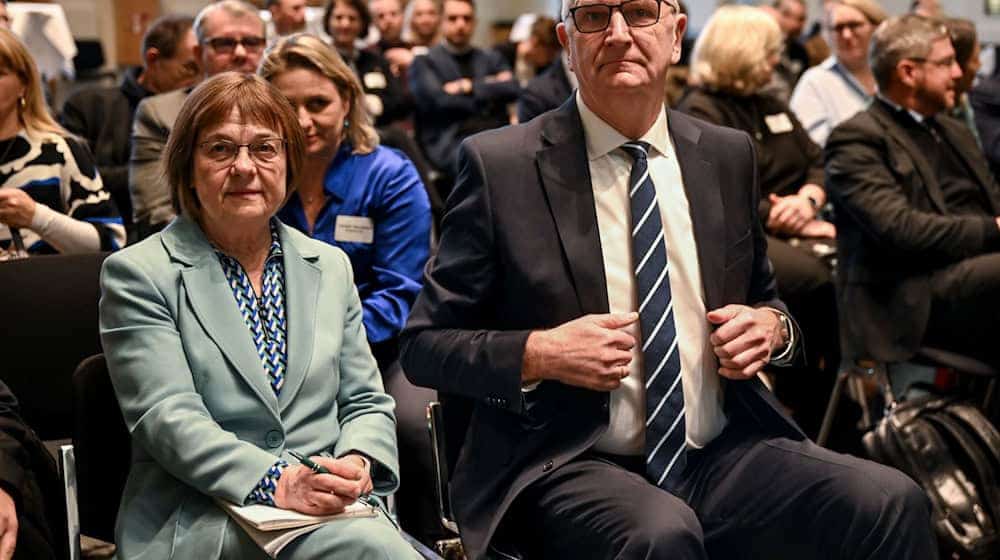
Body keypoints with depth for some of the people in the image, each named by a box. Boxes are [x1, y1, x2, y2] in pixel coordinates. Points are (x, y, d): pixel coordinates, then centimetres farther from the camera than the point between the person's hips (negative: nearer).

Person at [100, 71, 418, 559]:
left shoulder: (331, 267, 18)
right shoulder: (137, 275, 2)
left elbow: (366, 402, 16)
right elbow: (166, 417, -9)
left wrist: (357, 462, -8)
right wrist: (276, 483, -23)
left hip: (332, 510, 6)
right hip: (200, 516, -5)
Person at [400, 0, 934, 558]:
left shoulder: (729, 155, 10)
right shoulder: (500, 165, -2)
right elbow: (425, 344, 0)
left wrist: (772, 326, 0)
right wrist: (539, 353, -16)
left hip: (722, 455, 4)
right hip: (569, 467, -4)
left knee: (893, 503, -21)